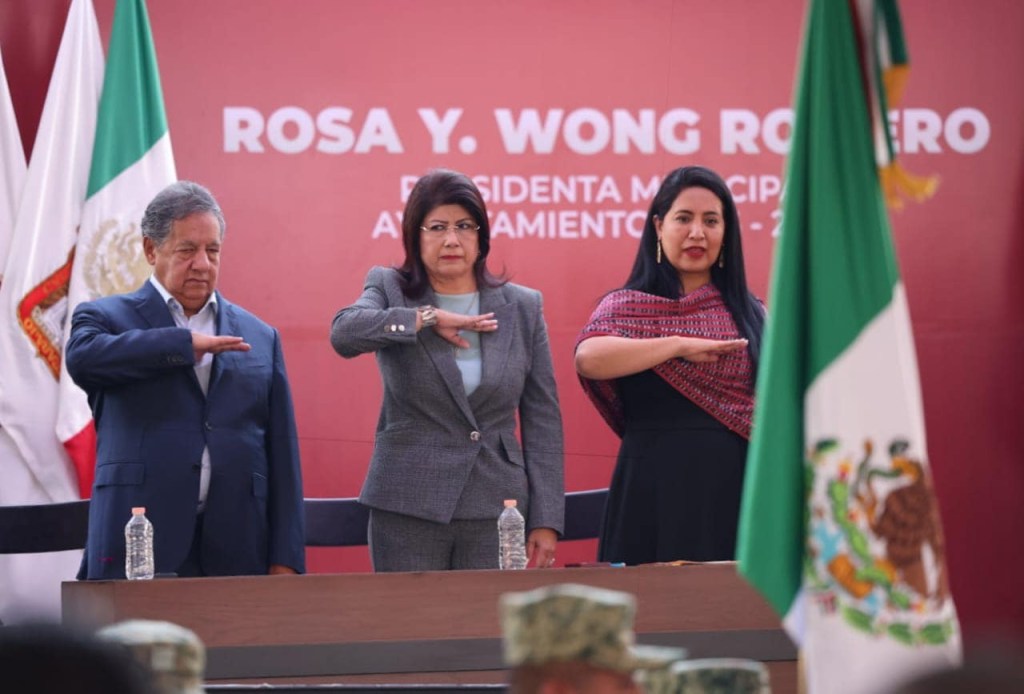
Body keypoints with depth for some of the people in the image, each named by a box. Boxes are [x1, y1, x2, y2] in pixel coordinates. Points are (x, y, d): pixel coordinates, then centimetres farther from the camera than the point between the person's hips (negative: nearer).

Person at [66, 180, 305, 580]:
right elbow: (83, 357, -16)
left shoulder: (259, 338, 16)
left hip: (236, 553, 3)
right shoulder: (107, 319, 9)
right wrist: (186, 344, -13)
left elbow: (282, 454, 12)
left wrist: (285, 561, 3)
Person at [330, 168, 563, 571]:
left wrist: (546, 520, 2)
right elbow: (344, 333, -18)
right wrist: (429, 319, -17)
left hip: (495, 509, 1)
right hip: (408, 508, -1)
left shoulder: (523, 307, 8)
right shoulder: (390, 290, 5)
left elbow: (542, 419, 7)